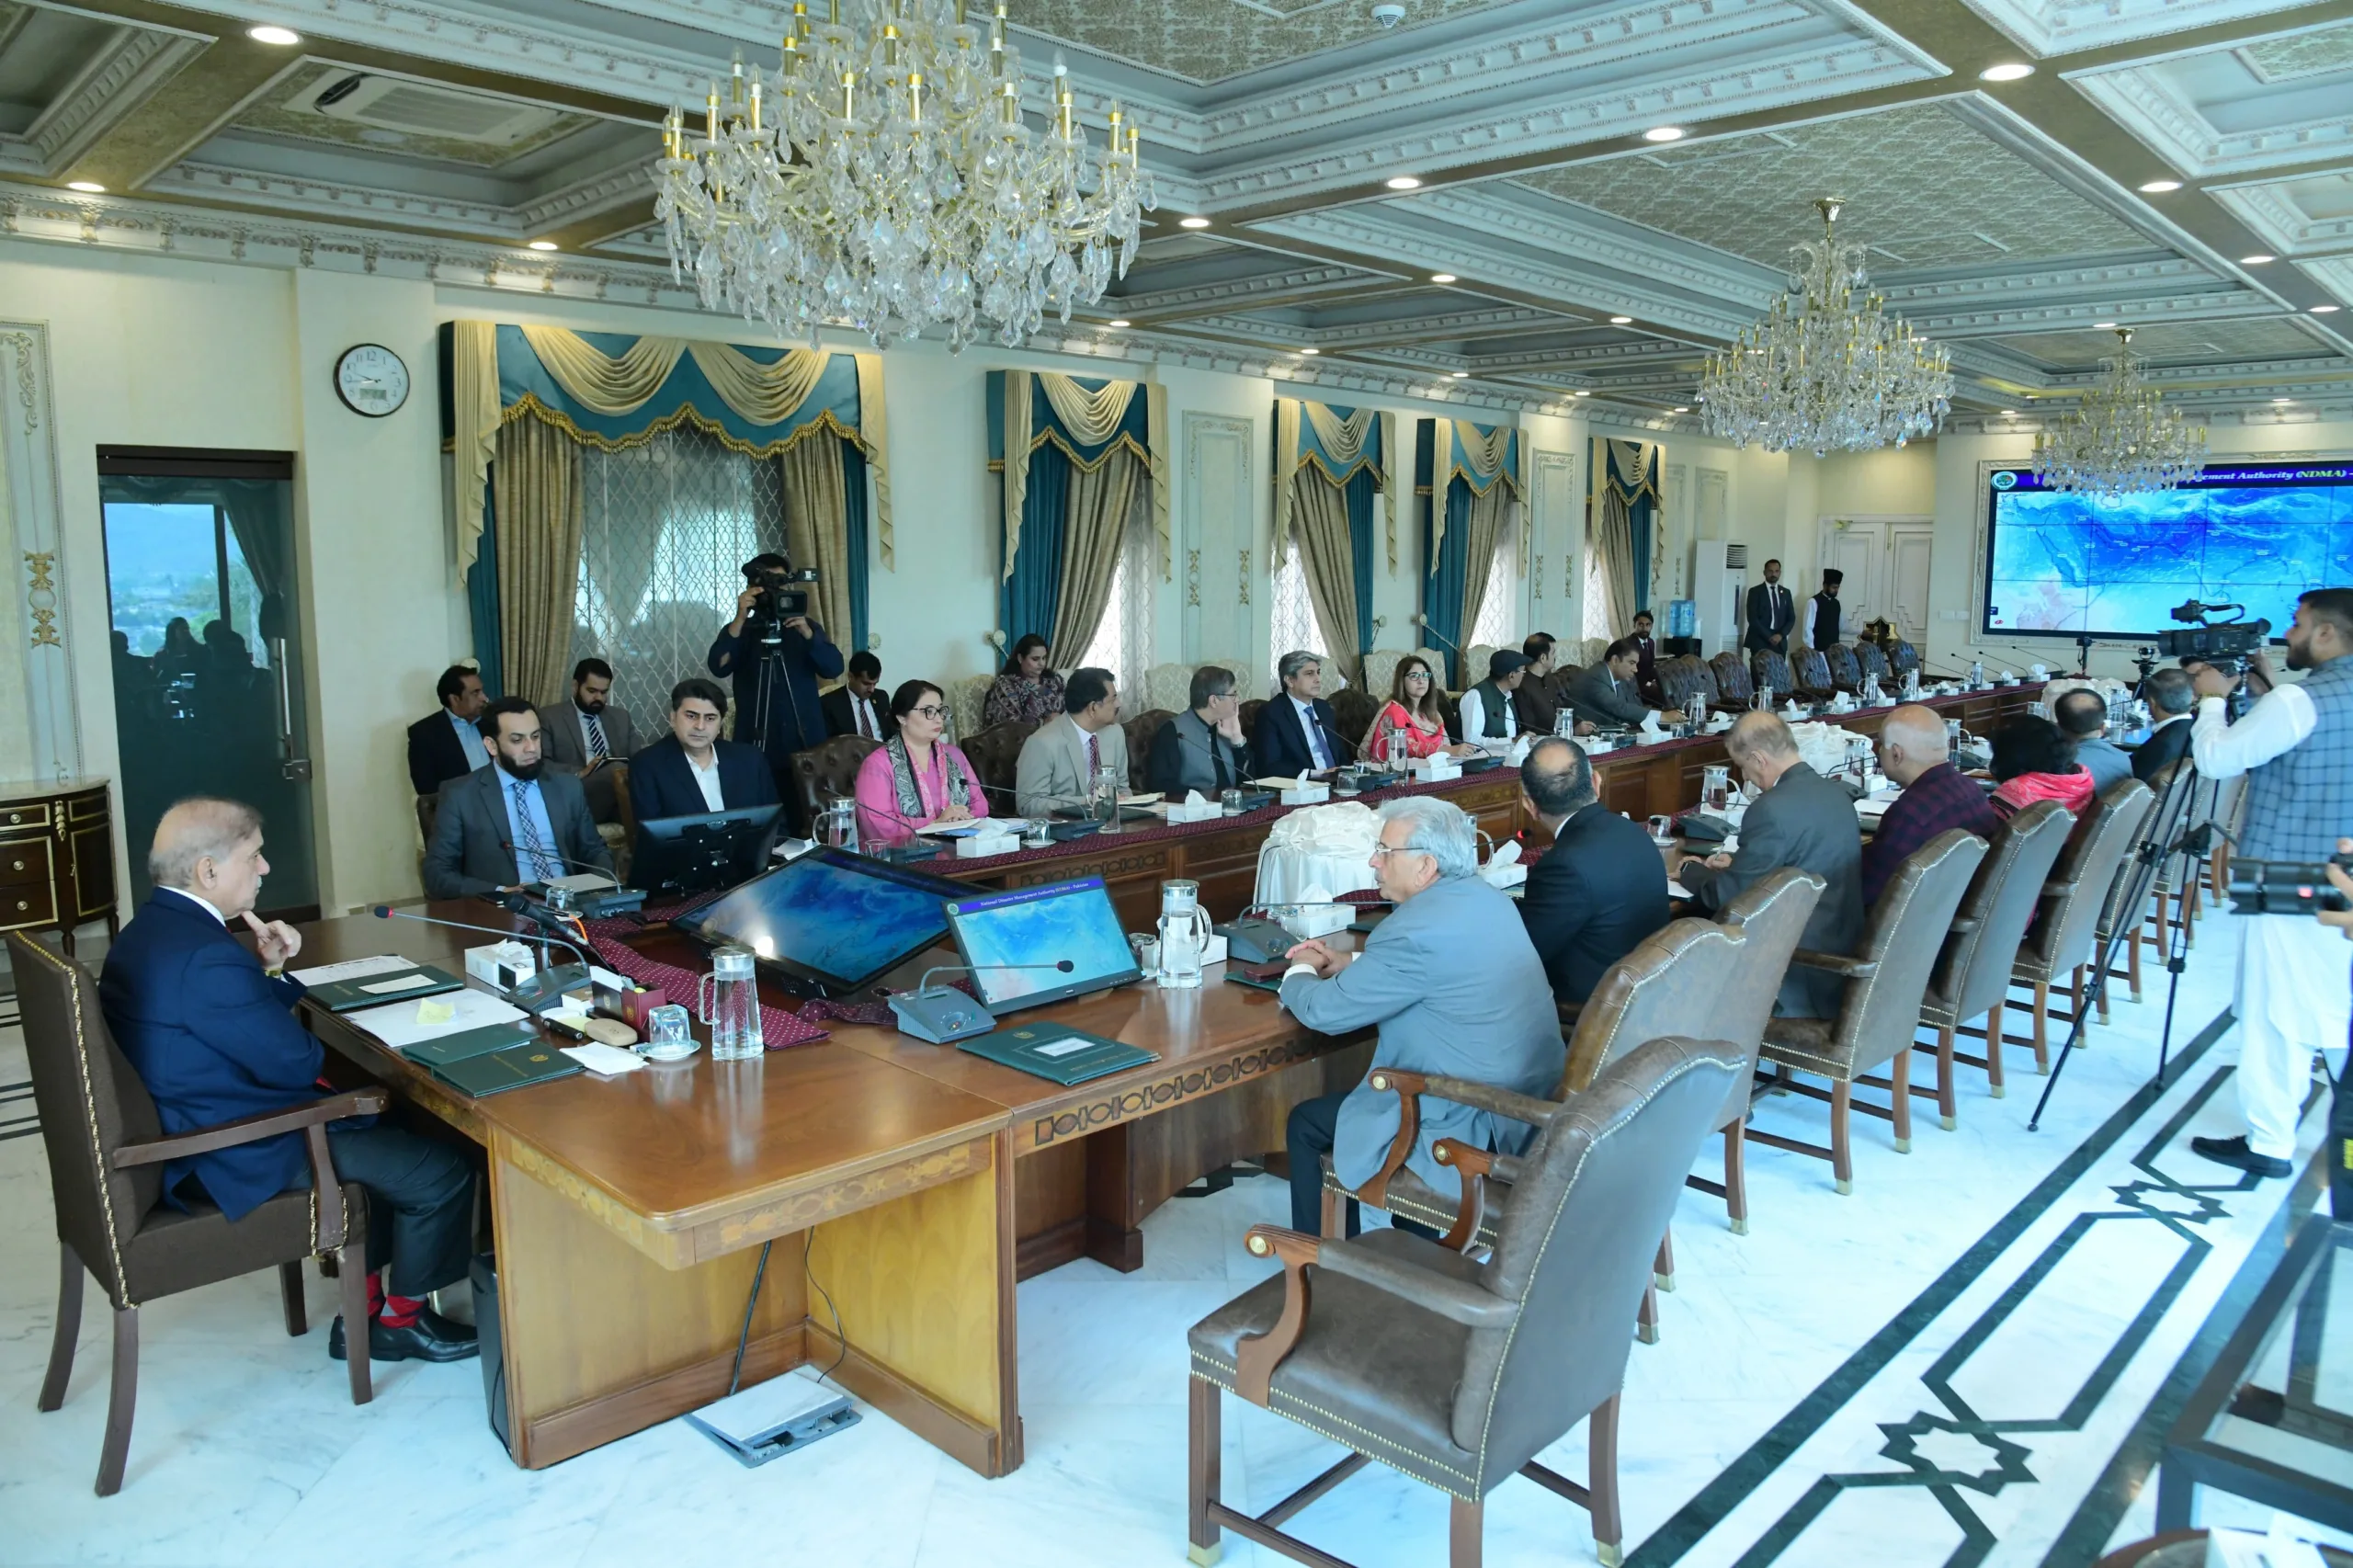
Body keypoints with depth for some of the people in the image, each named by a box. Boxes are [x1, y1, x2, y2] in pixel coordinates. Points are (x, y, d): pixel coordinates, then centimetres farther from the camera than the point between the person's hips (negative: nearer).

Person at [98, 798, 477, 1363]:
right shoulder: (206, 956, -28)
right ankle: (402, 1318, 17)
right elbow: (296, 1062, -21)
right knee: (444, 1169, -7)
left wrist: (270, 971, -3)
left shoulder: (149, 930, 6)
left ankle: (366, 1304, 28)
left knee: (379, 1127, 26)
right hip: (237, 1158, -11)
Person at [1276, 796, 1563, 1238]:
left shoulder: (1416, 931, -24)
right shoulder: (1484, 897, 4)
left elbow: (1325, 1011, -14)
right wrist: (1350, 963, 15)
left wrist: (1299, 974, 7)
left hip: (1477, 1125, -9)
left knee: (1306, 1125, 8)